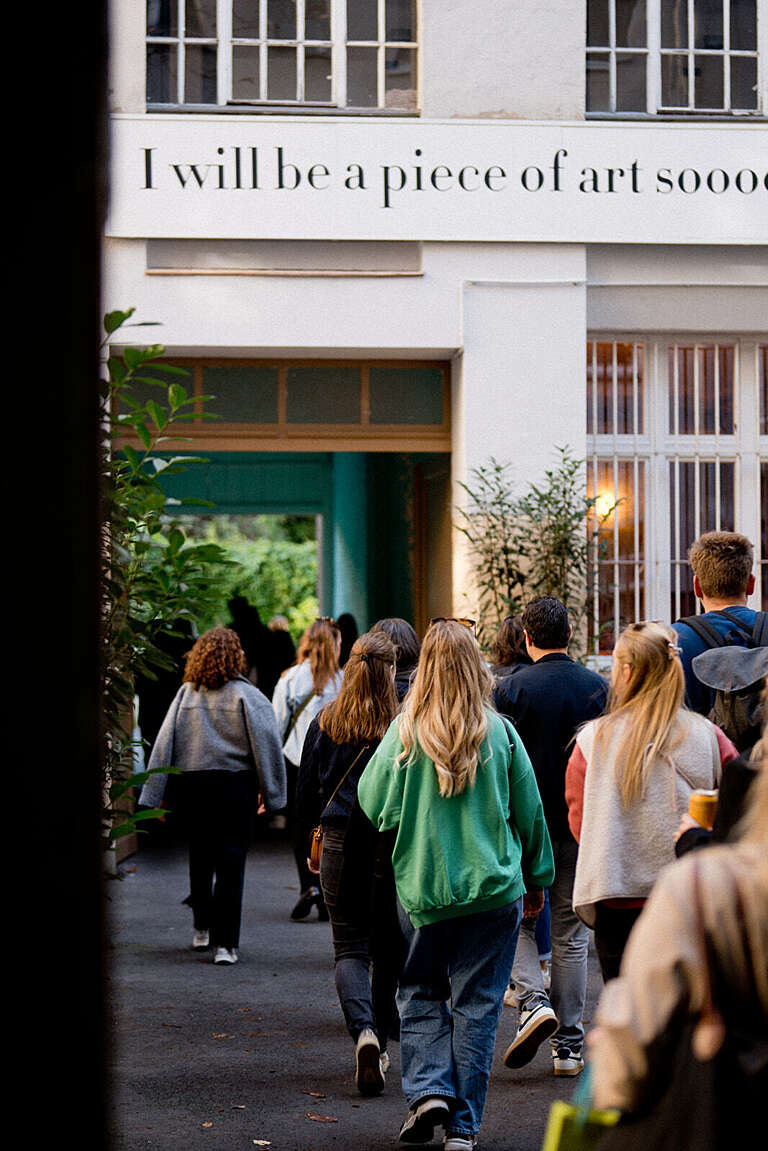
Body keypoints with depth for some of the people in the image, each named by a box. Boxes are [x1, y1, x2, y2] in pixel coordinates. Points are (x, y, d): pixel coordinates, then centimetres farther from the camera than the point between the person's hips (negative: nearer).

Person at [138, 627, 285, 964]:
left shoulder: (186, 693, 2)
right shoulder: (246, 695, -7)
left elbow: (164, 744, 2)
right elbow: (266, 746, -6)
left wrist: (154, 795, 5)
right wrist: (271, 795, 1)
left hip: (192, 785, 4)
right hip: (235, 785, -4)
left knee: (200, 857, 19)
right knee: (230, 863, -2)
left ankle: (202, 929, 31)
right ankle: (224, 944, -5)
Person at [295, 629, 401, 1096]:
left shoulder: (326, 721, 0)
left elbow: (306, 789, 6)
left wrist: (310, 837, 19)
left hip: (340, 843, 1)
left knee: (351, 948, 3)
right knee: (389, 946, 15)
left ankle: (363, 1031, -22)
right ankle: (380, 1043, 23)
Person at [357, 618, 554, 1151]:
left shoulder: (405, 732, -7)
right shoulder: (500, 732, -4)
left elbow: (373, 804, -5)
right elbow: (529, 810, 4)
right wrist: (537, 879, 16)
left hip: (422, 887, 0)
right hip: (494, 887, 0)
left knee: (421, 994, 17)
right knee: (477, 1005, 6)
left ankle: (428, 1089, -2)